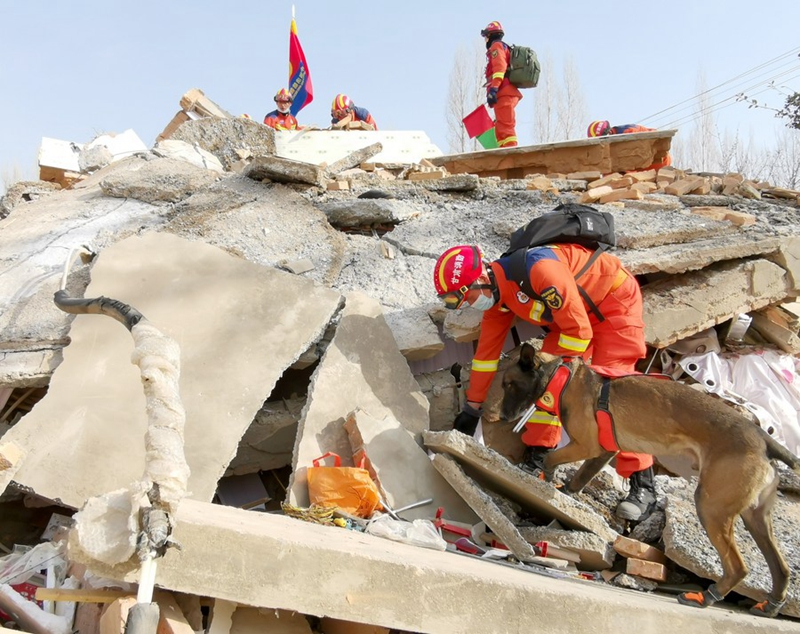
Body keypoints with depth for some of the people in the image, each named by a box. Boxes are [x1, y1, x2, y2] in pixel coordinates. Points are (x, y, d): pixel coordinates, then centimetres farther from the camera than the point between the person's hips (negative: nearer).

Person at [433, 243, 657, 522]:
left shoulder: (539, 268, -35)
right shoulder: (496, 296, -7)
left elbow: (579, 329, -29)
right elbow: (486, 352, 3)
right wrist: (472, 408, 7)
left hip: (614, 301, -8)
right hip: (572, 312, 8)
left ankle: (643, 485, -12)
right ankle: (536, 459, 4)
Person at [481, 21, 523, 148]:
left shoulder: (497, 46, 3)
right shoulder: (505, 48, 32)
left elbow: (500, 67, -14)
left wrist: (493, 89, -24)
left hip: (504, 94, -10)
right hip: (508, 93, 10)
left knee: (505, 128, -19)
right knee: (500, 130, 9)